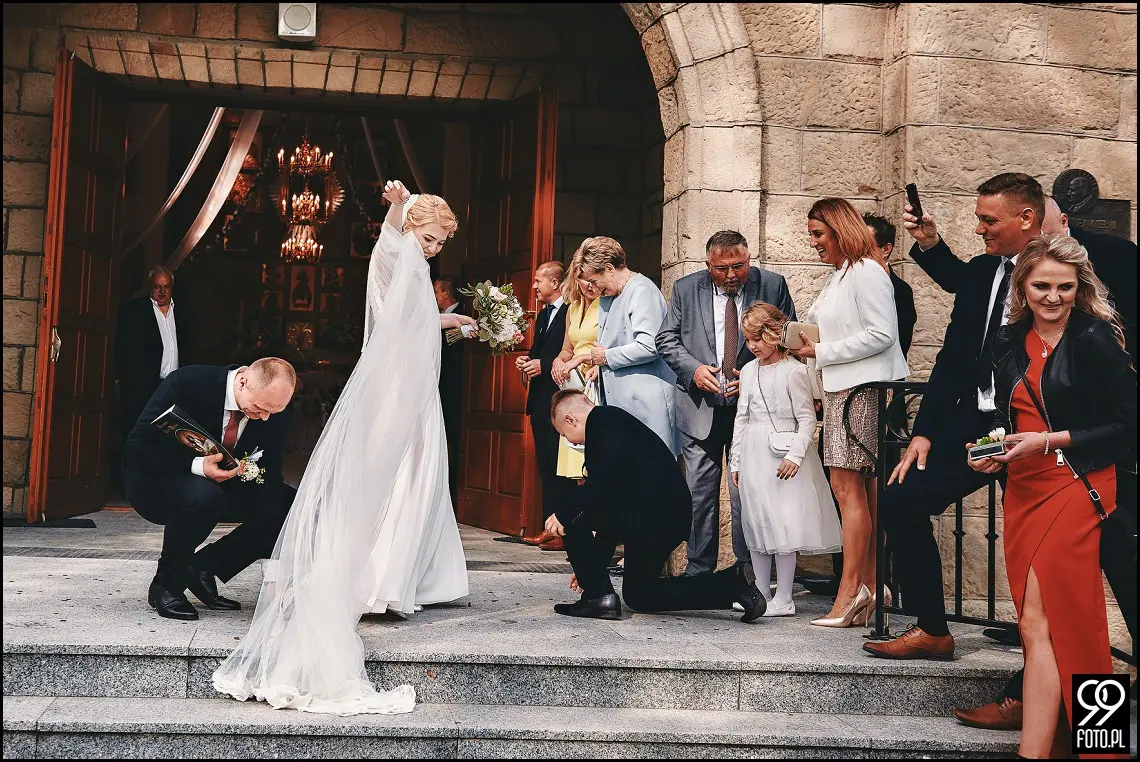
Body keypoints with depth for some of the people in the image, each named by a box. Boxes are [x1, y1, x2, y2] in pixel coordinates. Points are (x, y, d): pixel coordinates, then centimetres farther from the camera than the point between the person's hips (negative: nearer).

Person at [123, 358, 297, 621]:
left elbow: (269, 478, -9)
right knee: (204, 495, -38)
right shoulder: (186, 383, -26)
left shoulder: (275, 414, -13)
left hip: (223, 485, 6)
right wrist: (196, 466, -39)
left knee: (292, 506, -9)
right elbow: (138, 446, -24)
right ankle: (166, 584, -14)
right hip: (155, 481, -5)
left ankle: (203, 568, -2)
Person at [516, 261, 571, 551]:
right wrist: (526, 362, 7)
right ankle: (548, 528, 14)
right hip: (540, 401, 9)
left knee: (558, 467, -9)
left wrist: (543, 365, -18)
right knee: (545, 466, 10)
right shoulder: (543, 315, 20)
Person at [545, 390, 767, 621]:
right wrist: (590, 565, 34)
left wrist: (564, 514, -17)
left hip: (648, 513, -11)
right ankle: (732, 583, 14)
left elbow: (606, 478, -24)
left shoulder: (602, 418, -5)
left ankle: (600, 596, 1)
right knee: (637, 595, 22)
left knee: (571, 519, -2)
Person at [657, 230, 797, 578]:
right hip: (701, 408, 2)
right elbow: (666, 339, 7)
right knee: (699, 492, 7)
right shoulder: (686, 289, 4)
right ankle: (698, 570, 18)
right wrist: (693, 368, -10)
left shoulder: (773, 286, 0)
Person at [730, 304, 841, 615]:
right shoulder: (748, 371, 12)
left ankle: (783, 599, 0)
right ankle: (761, 594, 20)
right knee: (755, 525, 10)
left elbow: (807, 418, -8)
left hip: (782, 457, -7)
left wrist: (795, 455, -16)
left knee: (782, 525, -8)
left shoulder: (793, 371, -7)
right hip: (752, 455, 7)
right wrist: (735, 460, 16)